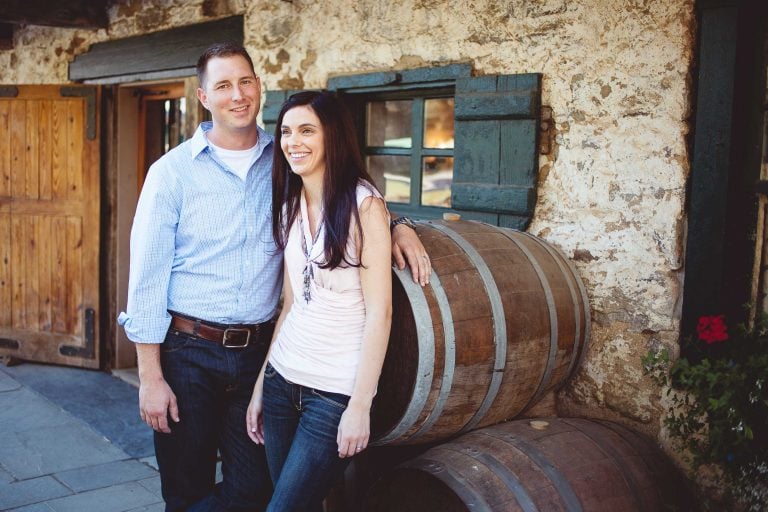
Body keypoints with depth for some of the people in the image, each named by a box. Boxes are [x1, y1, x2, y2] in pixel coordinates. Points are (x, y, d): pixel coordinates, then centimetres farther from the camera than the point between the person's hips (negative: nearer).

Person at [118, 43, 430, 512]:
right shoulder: (173, 171, -5)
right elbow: (148, 279, -6)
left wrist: (396, 224, -4)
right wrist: (150, 376, -8)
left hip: (258, 350, 2)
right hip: (188, 351, -2)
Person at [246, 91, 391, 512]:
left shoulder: (363, 205, -11)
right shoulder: (291, 206, 7)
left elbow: (378, 312, -13)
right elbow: (290, 304, 11)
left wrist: (359, 406, -16)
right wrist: (260, 387, 10)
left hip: (336, 392, -5)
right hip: (282, 381, 6)